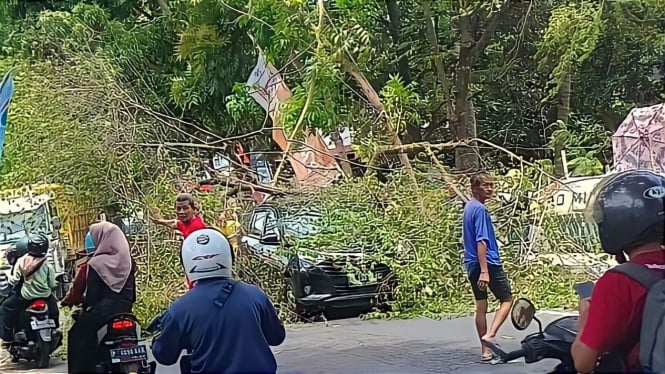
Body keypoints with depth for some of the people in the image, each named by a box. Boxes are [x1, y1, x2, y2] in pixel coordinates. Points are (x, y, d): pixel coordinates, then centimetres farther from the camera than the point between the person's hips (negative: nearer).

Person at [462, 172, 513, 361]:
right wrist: (484, 271, -25)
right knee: (506, 299, 4)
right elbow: (481, 241, -22)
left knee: (481, 307, 9)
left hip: (472, 264, 9)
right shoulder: (480, 209, -15)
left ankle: (486, 350, 12)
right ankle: (490, 335, -12)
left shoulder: (469, 207, 14)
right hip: (488, 263, -9)